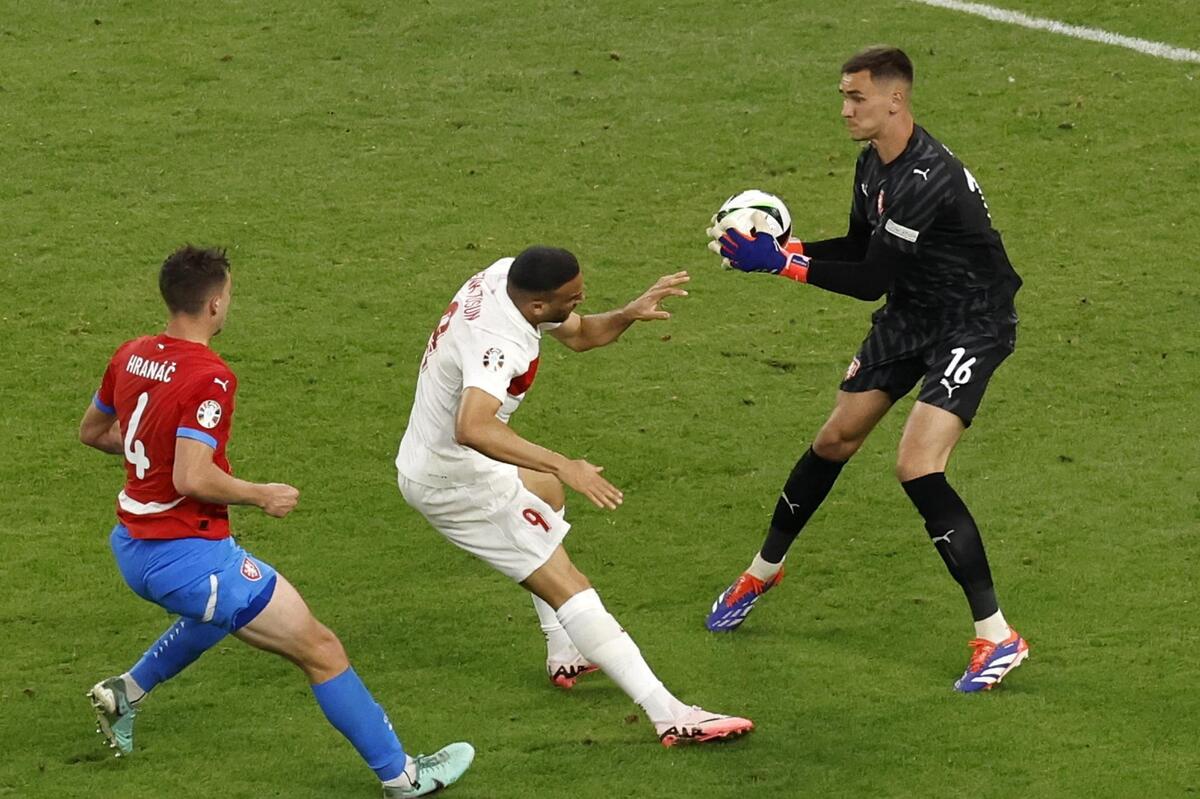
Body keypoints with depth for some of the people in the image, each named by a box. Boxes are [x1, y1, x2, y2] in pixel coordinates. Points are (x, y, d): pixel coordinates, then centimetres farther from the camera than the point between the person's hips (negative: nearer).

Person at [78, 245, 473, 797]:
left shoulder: (131, 355, 3)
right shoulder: (210, 379, -22)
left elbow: (92, 431, 17)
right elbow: (191, 480, -29)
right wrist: (262, 496, -14)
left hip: (133, 546, 9)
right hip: (187, 556, -9)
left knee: (220, 611, 40)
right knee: (320, 649, -1)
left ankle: (126, 692, 41)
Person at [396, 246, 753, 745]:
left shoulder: (503, 276, -6)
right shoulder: (496, 343, -34)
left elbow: (578, 334, 9)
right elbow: (472, 428, -52)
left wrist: (627, 315, -10)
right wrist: (563, 466, -54)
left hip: (429, 456, 10)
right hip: (456, 482, -10)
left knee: (546, 490, 35)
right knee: (566, 585, -13)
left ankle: (565, 656, 37)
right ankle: (669, 716, -18)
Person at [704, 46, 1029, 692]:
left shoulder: (927, 180, -30)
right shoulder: (873, 164, -1)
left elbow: (870, 280, -27)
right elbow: (860, 248, 12)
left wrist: (781, 263, -23)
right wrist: (777, 247, -1)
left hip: (971, 325, -9)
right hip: (910, 317, 9)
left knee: (918, 468, -20)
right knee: (836, 439, 16)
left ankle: (997, 637, -14)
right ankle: (764, 570, 39)